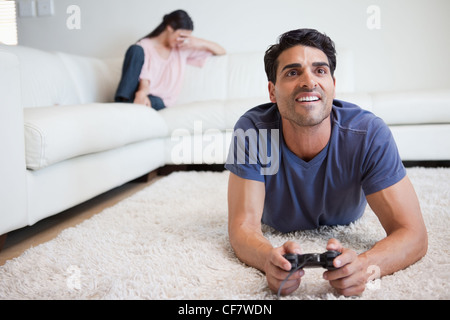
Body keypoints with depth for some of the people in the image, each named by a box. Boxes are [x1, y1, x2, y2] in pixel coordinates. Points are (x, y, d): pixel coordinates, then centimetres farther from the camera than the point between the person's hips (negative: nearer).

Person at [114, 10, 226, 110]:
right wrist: (141, 93, -36)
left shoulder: (183, 48, 14)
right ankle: (123, 101, -37)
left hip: (160, 102, 1)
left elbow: (221, 51, 16)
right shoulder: (144, 46, 1)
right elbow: (144, 80, -12)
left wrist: (200, 42, -3)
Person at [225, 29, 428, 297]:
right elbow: (243, 227, -39)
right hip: (276, 227, -1)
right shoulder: (252, 130, -38)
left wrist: (365, 265, -62)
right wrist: (269, 260, -63)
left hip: (344, 224, 1)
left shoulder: (370, 134, -38)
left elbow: (413, 234, -39)